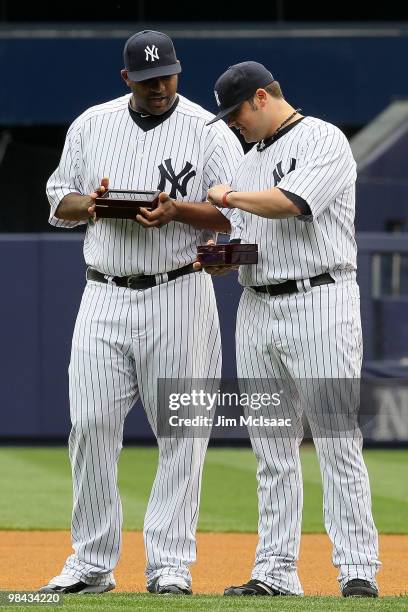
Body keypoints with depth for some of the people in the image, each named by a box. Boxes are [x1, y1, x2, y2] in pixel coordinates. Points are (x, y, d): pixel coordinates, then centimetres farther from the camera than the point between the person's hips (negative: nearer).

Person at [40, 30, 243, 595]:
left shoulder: (209, 132, 0)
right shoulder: (90, 126, 11)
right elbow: (59, 202, 15)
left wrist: (177, 210, -21)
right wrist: (90, 202, -7)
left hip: (178, 298, -3)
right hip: (104, 297, 3)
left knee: (180, 432, -2)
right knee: (90, 423, -3)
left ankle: (170, 563, 4)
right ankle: (92, 563, 5)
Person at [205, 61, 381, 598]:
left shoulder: (324, 141, -4)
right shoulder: (249, 162, 21)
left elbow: (289, 202, -20)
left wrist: (228, 196, -5)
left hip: (320, 301, -8)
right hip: (258, 307, 8)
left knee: (337, 441, -10)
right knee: (272, 448, 6)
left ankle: (358, 568, -10)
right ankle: (276, 571, 8)